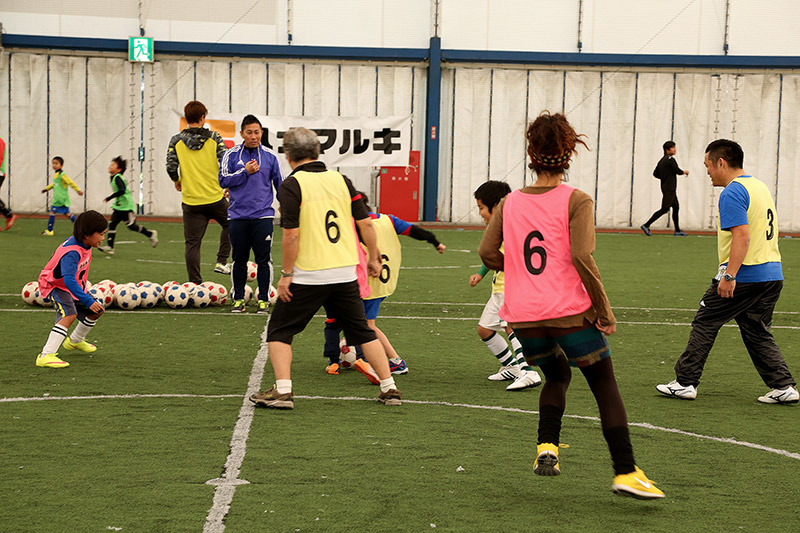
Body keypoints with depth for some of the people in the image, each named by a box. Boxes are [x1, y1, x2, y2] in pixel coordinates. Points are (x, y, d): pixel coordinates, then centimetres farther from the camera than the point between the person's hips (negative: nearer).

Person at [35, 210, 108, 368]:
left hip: (74, 286, 9)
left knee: (97, 311, 14)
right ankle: (46, 356, -37)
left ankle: (75, 341, 41)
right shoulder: (71, 252, -34)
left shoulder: (84, 244, -6)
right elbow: (69, 280, -43)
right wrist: (88, 301, -45)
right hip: (54, 286, -9)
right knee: (70, 314, -32)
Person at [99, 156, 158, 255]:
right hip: (118, 207, 9)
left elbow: (122, 191, -30)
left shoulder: (117, 178, -18)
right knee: (112, 224, -3)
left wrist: (109, 198, -26)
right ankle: (110, 247, -6)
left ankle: (151, 234, 20)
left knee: (131, 226, 0)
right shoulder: (113, 178, 11)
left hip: (126, 207, -9)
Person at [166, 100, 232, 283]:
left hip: (191, 201, 0)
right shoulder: (214, 138, -3)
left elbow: (171, 167, -5)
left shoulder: (176, 141, -1)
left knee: (192, 243, 5)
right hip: (215, 198, 0)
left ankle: (195, 283, 3)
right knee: (229, 225, 28)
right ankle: (221, 262, 17)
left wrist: (177, 182, 17)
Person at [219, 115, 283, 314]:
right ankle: (238, 299, 15)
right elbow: (223, 180, -2)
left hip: (263, 216, 0)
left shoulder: (270, 156, 6)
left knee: (263, 260, -3)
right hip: (238, 216, 0)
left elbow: (279, 183, 14)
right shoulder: (231, 155, 4)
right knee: (239, 260, 5)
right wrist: (245, 172, -10)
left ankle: (263, 299, 6)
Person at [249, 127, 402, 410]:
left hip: (308, 276, -4)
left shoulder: (291, 185, -9)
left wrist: (286, 275, -8)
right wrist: (374, 259, 18)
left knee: (279, 331, 9)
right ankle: (390, 389, 12)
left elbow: (291, 234, -15)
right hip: (346, 273, 4)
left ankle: (282, 390, -1)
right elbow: (366, 223, 6)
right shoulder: (341, 180, 5)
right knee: (362, 332, 15)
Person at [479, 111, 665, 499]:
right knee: (605, 385, 6)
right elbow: (581, 256, -16)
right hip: (570, 312, -4)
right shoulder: (576, 201, -6)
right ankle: (625, 472, -1)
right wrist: (604, 310, -10)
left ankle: (546, 448, 8)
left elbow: (487, 252, 2)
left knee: (556, 376, 26)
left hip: (523, 317, 4)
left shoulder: (509, 203, 6)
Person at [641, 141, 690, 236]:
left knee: (676, 207, 13)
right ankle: (646, 225, -12)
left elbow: (655, 174, 15)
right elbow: (678, 171, -14)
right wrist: (685, 172, 6)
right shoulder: (670, 159, -14)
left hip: (669, 189, 10)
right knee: (664, 209, -10)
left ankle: (677, 231, 17)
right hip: (669, 189, -10)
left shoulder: (662, 160, 13)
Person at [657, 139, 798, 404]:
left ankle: (685, 382, 8)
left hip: (743, 275, -8)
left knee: (704, 324, 4)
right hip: (772, 275, 8)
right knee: (758, 333, 15)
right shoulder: (760, 187, 16)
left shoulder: (732, 193, -13)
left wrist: (729, 276, -25)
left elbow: (742, 236, -23)